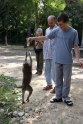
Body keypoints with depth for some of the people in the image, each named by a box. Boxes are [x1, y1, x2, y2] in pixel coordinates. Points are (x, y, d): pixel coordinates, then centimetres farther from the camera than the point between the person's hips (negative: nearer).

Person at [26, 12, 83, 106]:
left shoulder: (73, 32, -7)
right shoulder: (56, 31, 1)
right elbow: (45, 37, 9)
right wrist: (33, 38, 3)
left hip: (68, 61, -3)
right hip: (57, 61, 3)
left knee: (67, 80, 5)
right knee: (58, 80, 11)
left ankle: (66, 97, 19)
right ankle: (58, 97, 22)